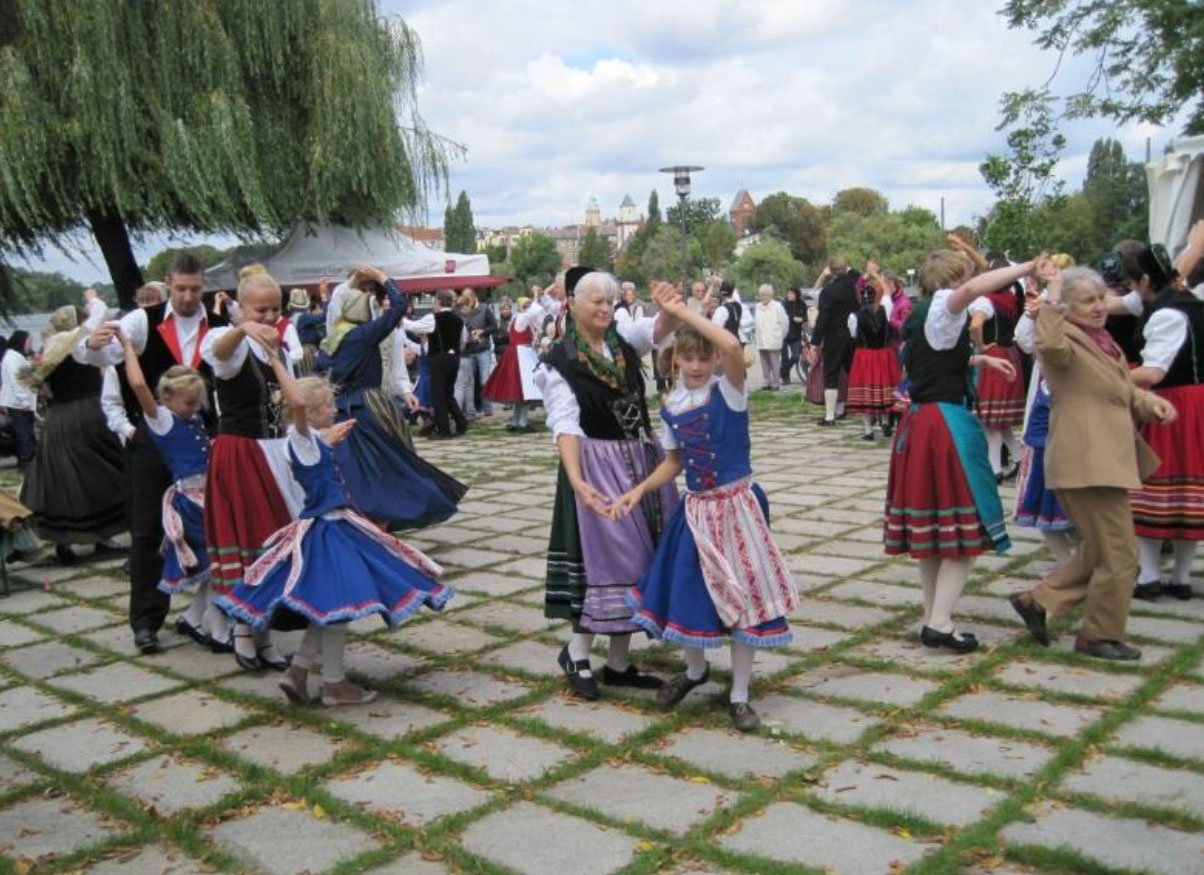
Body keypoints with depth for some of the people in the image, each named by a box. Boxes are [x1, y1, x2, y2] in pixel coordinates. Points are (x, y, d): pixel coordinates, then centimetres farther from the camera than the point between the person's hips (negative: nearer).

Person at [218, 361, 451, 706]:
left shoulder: (310, 440, 11)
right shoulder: (302, 437, -16)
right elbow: (297, 402, -36)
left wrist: (331, 440, 39)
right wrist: (276, 361, -30)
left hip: (331, 527, 10)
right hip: (326, 531, -10)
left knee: (329, 608, 16)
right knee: (337, 603, -2)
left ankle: (298, 671, 20)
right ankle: (334, 684, 8)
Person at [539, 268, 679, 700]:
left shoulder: (624, 338, 5)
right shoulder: (559, 362, -11)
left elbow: (659, 328, -12)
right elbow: (565, 425, -22)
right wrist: (576, 480, -35)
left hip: (643, 458, 6)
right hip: (600, 466, -6)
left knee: (639, 557, 9)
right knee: (608, 556, -7)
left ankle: (619, 662, 20)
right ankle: (576, 651, 13)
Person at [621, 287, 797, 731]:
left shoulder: (729, 391, -12)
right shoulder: (671, 406, 3)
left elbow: (733, 347, -32)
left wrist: (682, 310, -26)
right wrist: (639, 490, 1)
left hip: (736, 504, -4)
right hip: (695, 509, 4)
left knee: (743, 595, 2)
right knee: (687, 592, 9)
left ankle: (739, 695, 18)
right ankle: (696, 670, 38)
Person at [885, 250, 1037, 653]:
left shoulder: (918, 315, 15)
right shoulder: (942, 306, -11)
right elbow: (972, 289, -34)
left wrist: (981, 360, 29)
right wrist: (1028, 267, -26)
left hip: (918, 422, 9)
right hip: (948, 425, -9)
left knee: (932, 529, 14)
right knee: (966, 530, -3)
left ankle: (933, 617, 21)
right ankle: (939, 624, -4)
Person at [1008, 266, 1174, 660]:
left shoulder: (1104, 342, 17)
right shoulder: (1067, 340, -12)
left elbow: (1126, 392, 28)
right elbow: (1050, 344, -38)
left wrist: (1151, 402, 7)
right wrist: (1052, 292, -29)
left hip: (1108, 461, 10)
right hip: (1086, 463, -10)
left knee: (1098, 551, 20)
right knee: (1119, 554, 0)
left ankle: (1036, 600, 25)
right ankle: (1101, 636, 15)